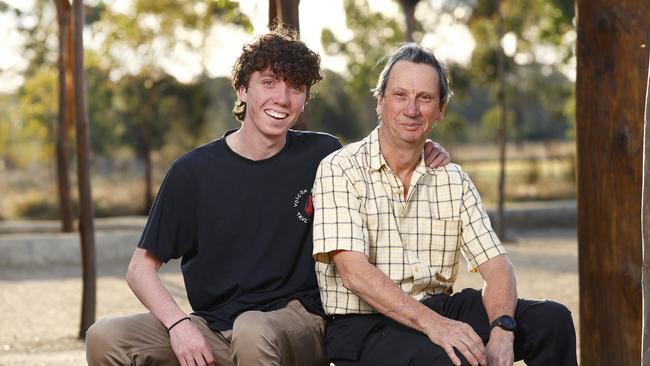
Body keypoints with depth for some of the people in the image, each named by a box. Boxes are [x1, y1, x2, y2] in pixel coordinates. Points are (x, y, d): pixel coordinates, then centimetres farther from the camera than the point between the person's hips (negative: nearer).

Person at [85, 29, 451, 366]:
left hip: (297, 322, -1)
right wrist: (178, 324, -15)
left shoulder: (322, 156, 3)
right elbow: (142, 267, 3)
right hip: (211, 327, 2)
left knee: (253, 331, -37)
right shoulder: (192, 171, 0)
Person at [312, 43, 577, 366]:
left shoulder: (453, 180, 10)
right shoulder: (340, 170, -7)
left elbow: (495, 265, 2)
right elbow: (352, 271, -19)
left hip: (439, 309, 6)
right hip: (362, 325, -6)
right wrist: (432, 323, -30)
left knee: (552, 320, -12)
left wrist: (502, 330, -20)